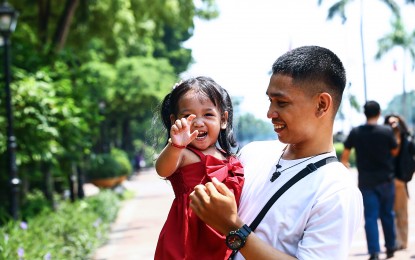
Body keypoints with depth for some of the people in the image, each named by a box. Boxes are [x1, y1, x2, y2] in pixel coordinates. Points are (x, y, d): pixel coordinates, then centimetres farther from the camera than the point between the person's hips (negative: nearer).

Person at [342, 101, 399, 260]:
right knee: (387, 214, 14)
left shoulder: (355, 132, -5)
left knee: (371, 217, 1)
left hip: (366, 180, 0)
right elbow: (395, 151, 2)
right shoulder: (386, 131, -11)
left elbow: (345, 153, 3)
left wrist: (344, 163, 23)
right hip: (385, 179, 0)